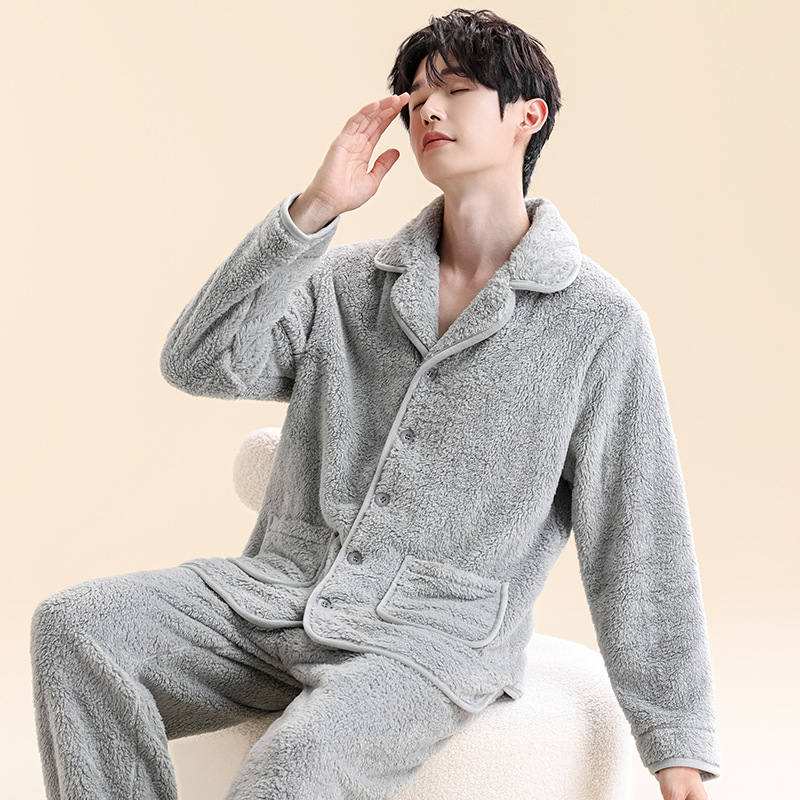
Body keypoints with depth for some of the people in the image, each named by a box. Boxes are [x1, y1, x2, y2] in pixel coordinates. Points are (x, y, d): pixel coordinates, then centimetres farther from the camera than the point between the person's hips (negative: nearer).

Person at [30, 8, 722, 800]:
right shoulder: (348, 281, 13)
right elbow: (197, 364, -1)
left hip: (434, 636, -4)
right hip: (284, 587, 4)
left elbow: (641, 551, 0)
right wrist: (311, 209, -7)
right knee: (75, 625, -20)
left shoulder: (599, 322, 0)